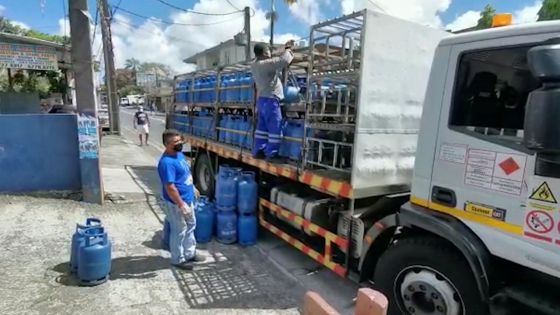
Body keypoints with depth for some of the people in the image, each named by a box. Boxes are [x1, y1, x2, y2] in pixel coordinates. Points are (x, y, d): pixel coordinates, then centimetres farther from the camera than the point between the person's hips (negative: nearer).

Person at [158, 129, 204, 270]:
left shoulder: (179, 154, 4)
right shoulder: (167, 162, -27)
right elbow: (170, 187, -28)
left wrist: (192, 188, 23)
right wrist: (181, 205, -25)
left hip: (187, 199, 10)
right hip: (175, 203, -10)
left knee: (190, 226, 21)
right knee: (179, 231, 7)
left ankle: (190, 253, 38)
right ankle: (178, 259, 26)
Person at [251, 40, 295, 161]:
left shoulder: (255, 65, 11)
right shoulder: (265, 64, -17)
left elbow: (276, 62, 23)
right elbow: (283, 61, -22)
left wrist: (284, 48, 19)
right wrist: (288, 49, -3)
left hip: (261, 99, 10)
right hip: (270, 99, -10)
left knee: (262, 127, 13)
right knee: (275, 128, -4)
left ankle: (258, 151, 17)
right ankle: (271, 154, 0)